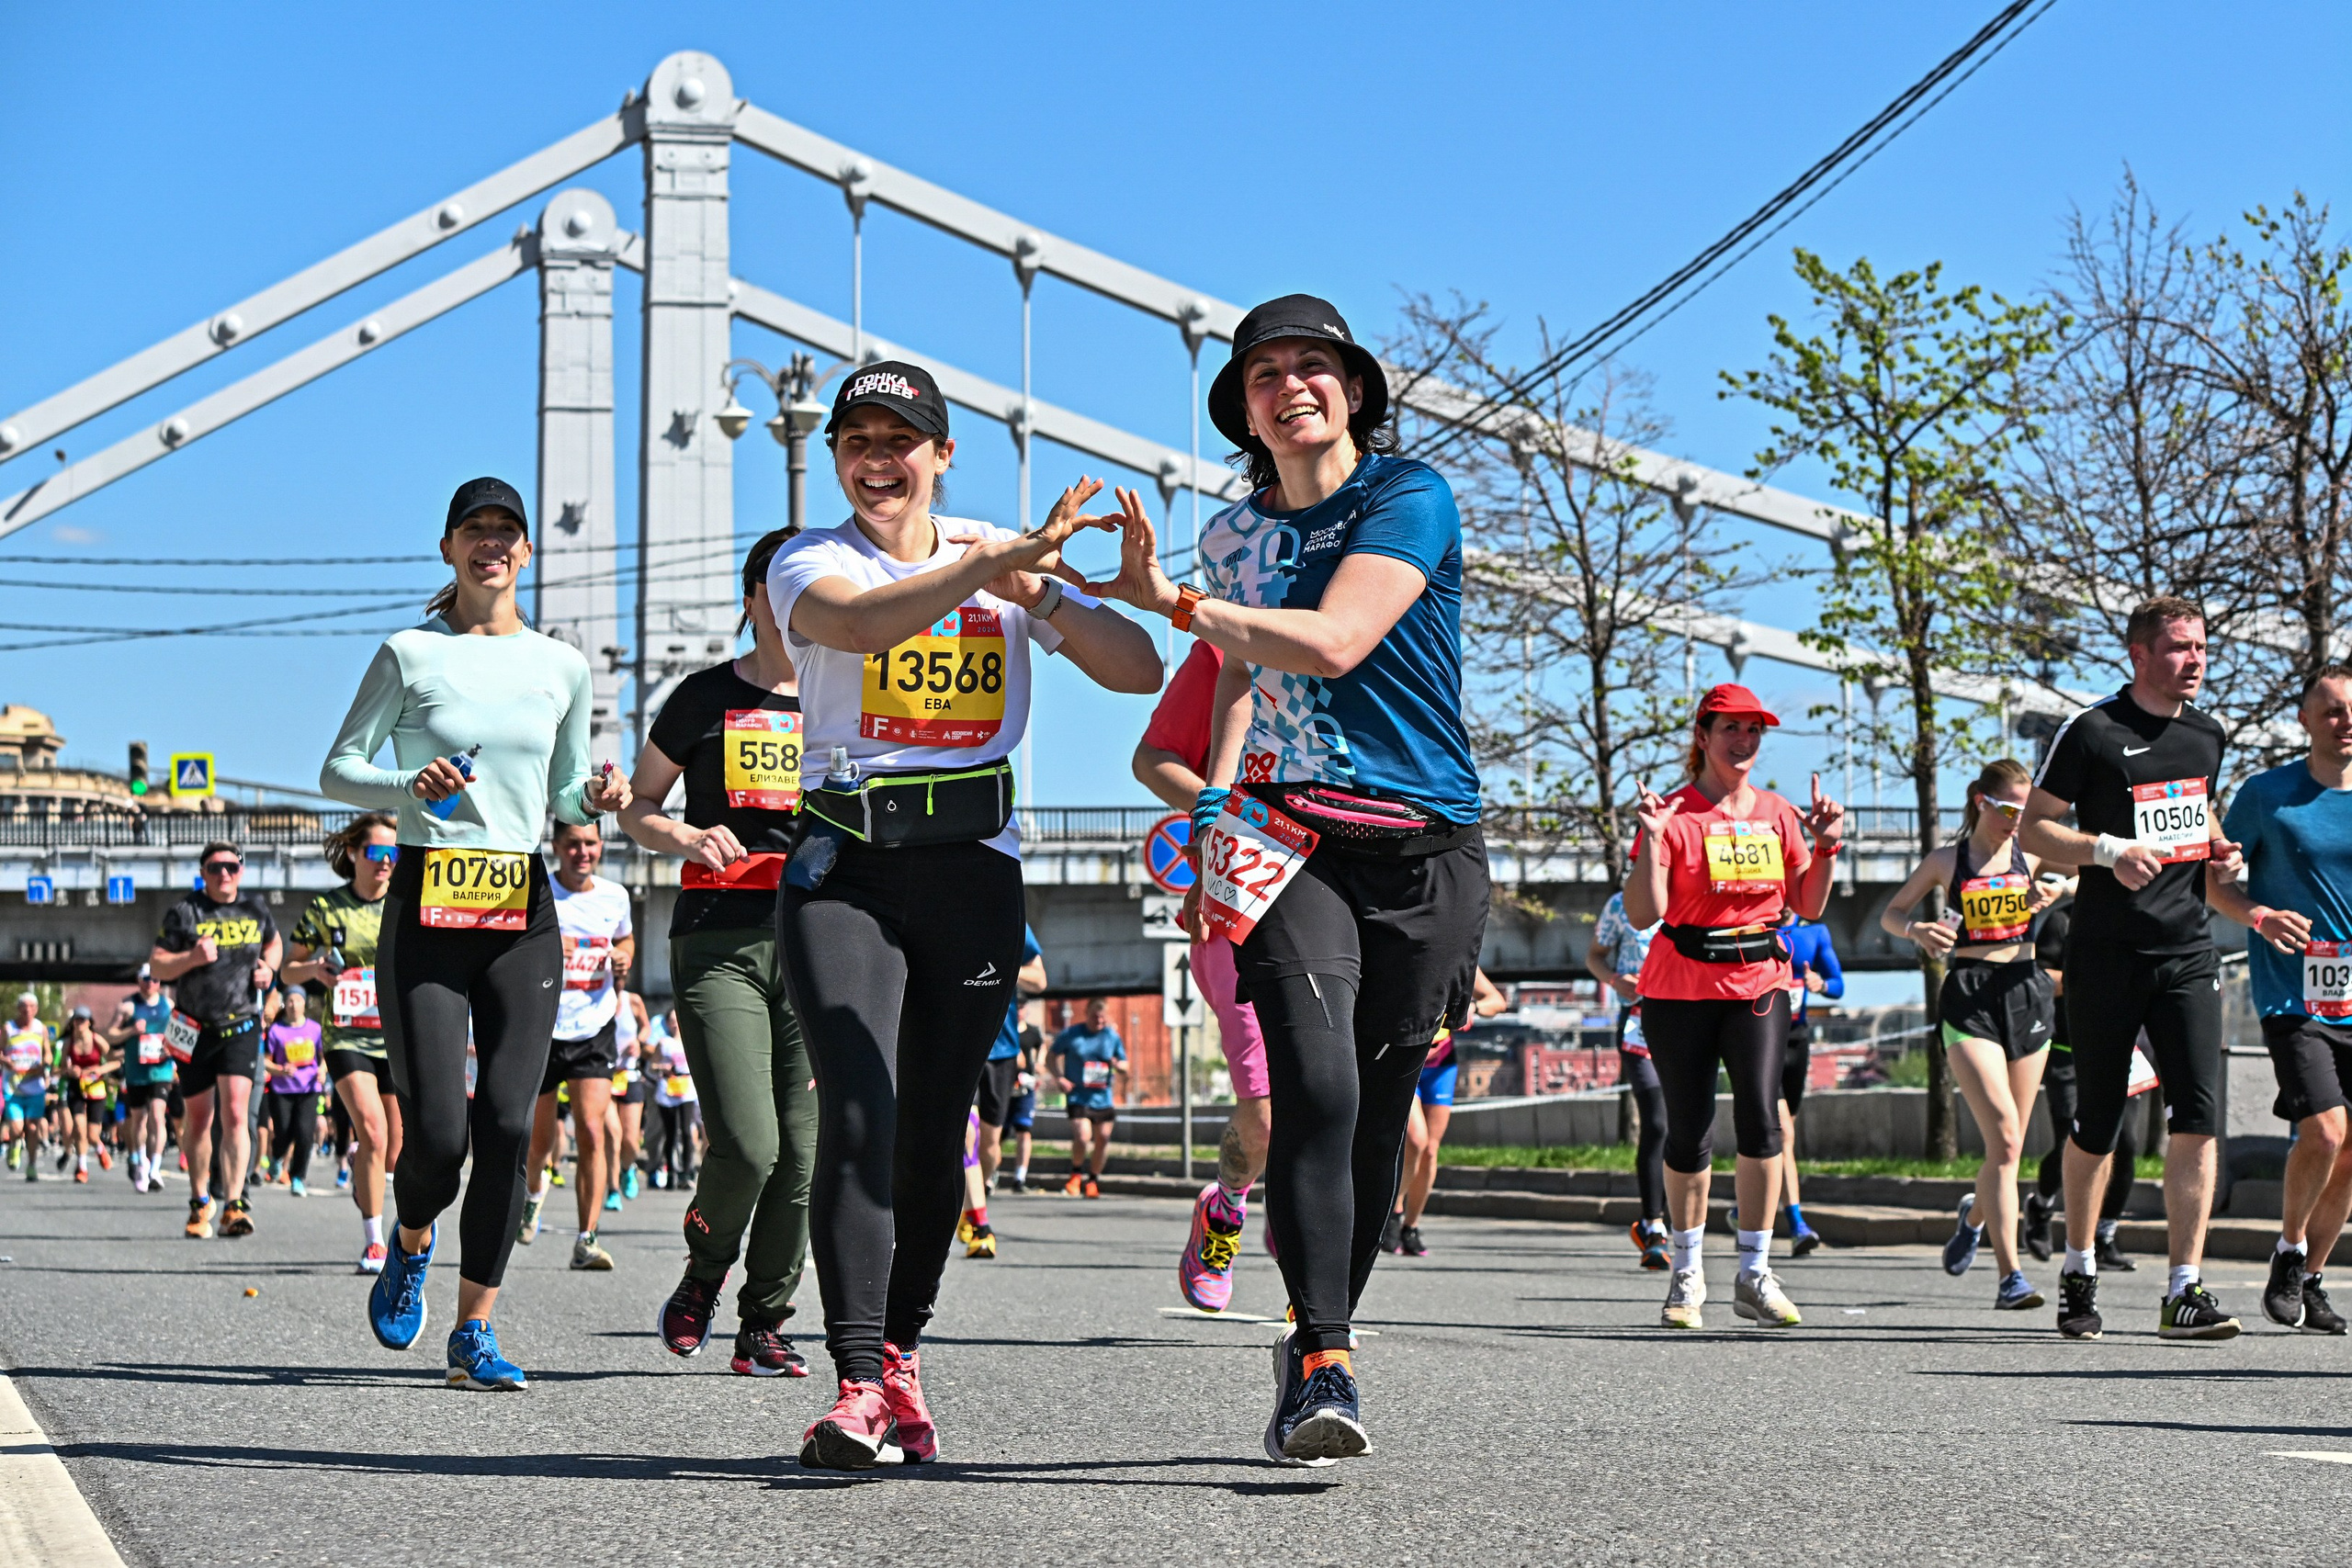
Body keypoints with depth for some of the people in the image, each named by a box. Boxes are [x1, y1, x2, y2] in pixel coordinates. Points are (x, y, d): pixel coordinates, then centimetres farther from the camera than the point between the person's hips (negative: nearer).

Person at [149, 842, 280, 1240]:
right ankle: (200, 1202, 28)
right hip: (195, 1029, 0)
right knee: (199, 1119, 9)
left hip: (241, 1027, 0)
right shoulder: (184, 912, -4)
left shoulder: (255, 909, 5)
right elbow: (157, 965, -5)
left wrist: (269, 969, 3)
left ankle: (233, 1205, -20)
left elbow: (274, 942, 24)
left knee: (235, 1114, -15)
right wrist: (192, 957, -23)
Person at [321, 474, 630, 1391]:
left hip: (522, 911, 3)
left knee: (507, 1124, -7)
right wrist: (410, 785, -15)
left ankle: (474, 1332, 2)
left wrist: (596, 798, -3)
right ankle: (411, 1247, 26)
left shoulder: (560, 666, 12)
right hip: (426, 907, -3)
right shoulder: (410, 655, 3)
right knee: (437, 1131, -9)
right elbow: (338, 772, 4)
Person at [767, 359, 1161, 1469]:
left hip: (975, 870, 3)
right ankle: (860, 1387, -20)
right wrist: (996, 560, -32)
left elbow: (1140, 670, 3)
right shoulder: (808, 562, 1)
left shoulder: (1001, 556, 10)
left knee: (933, 1133, 4)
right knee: (858, 1118, -17)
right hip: (844, 867, -3)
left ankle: (898, 1351, 21)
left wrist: (1037, 593, -11)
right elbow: (859, 622, -25)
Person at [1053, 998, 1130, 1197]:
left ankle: (1093, 1179, 26)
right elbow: (1053, 1056, 10)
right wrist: (1059, 1077, -5)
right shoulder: (1070, 1034, -1)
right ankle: (1076, 1173, 10)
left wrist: (1119, 1065, -13)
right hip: (1077, 1097, -3)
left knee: (1103, 1138, 4)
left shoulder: (1113, 1037, 6)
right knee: (1082, 1137, -19)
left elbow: (1124, 1065, 11)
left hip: (1103, 1097, 3)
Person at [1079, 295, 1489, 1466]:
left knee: (1376, 1116, 3)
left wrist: (1171, 602, -10)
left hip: (1423, 844, -1)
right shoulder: (1235, 536, 15)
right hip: (1292, 838, 2)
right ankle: (1322, 1370, -22)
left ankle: (1313, 1346, 20)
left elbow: (1332, 642, -15)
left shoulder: (1411, 496, -2)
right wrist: (1213, 804, 5)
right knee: (1316, 1088, -20)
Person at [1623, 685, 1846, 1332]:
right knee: (1689, 1133, 2)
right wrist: (1651, 841, -22)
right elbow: (1643, 914, -12)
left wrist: (1824, 847, 0)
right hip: (1681, 988, -2)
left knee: (1761, 1117, -14)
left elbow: (1809, 908, 13)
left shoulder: (1779, 815, 9)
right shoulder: (1674, 814, -4)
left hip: (1759, 985, 2)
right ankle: (1687, 1272, 19)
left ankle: (1754, 1273, -7)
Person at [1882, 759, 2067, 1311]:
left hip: (2027, 992, 3)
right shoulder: (1946, 861, 4)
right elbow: (1890, 913, 13)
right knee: (2004, 1137, -17)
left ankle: (1975, 1214, 40)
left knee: (2009, 1147, 7)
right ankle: (2010, 1275, -17)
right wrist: (1916, 930, -6)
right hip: (1969, 1000, -3)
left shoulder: (2031, 856, 8)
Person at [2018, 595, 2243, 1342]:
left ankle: (2184, 1291, -7)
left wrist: (2218, 856, 7)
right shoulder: (2092, 732, -6)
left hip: (2187, 953, 4)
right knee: (2096, 1125, 5)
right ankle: (2078, 1270, 25)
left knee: (2198, 1116, -9)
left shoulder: (2206, 734, 12)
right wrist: (2110, 849, -19)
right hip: (2106, 955, -4)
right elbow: (2031, 831, -5)